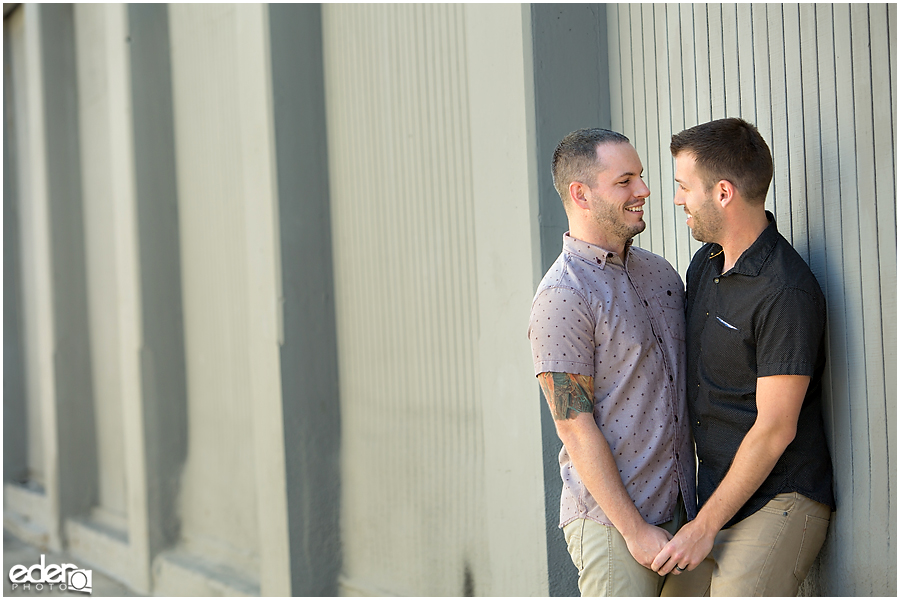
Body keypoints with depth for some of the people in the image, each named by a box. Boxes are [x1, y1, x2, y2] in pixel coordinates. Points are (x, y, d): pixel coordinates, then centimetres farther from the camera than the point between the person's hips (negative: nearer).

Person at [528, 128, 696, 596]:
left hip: (677, 510, 7)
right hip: (610, 522, -7)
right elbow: (576, 428, -15)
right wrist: (635, 530, -15)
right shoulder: (562, 296, -13)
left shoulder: (660, 272, 11)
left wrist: (705, 501, 14)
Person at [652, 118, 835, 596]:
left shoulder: (786, 293, -18)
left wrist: (705, 526, -12)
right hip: (714, 496, 8)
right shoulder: (705, 264, 10)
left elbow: (775, 430, -17)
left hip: (778, 502, -8)